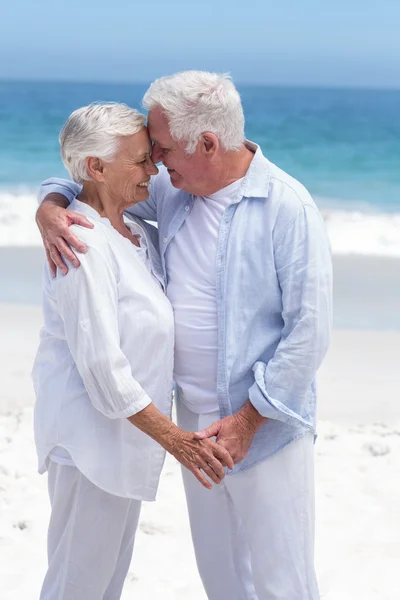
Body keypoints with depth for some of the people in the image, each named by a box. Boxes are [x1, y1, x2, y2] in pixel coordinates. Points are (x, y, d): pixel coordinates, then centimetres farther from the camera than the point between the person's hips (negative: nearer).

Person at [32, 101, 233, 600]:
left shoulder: (136, 232, 7)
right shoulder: (84, 244, -22)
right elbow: (102, 366, -24)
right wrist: (173, 437, -21)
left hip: (127, 432, 10)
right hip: (92, 437, -10)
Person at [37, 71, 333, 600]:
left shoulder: (287, 208, -17)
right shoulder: (172, 189, 2)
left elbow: (309, 331, -18)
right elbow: (87, 180, 16)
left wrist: (248, 419, -18)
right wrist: (50, 209, -8)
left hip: (266, 423, -6)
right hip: (194, 418, 6)